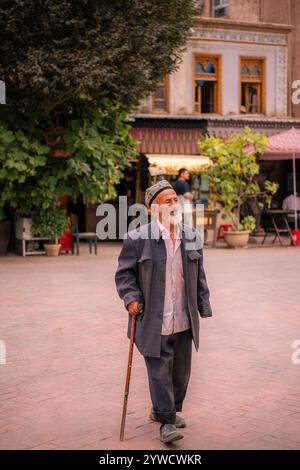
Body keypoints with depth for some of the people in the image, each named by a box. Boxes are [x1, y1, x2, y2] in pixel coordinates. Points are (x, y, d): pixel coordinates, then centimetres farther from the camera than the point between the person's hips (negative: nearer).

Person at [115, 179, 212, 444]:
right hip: (154, 321, -5)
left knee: (182, 369, 15)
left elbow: (199, 274, 14)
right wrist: (131, 298, -15)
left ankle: (171, 409, 34)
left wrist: (204, 306, 12)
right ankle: (166, 422, 8)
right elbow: (124, 273, -1)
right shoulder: (138, 239, -7)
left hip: (184, 320, 5)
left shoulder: (191, 237, 8)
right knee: (159, 371, -2)